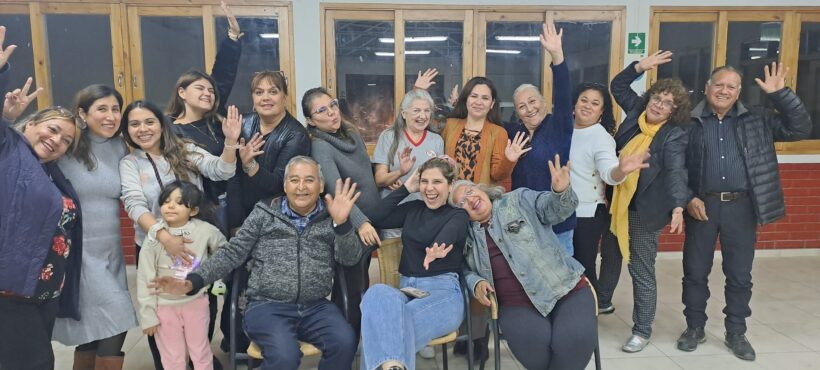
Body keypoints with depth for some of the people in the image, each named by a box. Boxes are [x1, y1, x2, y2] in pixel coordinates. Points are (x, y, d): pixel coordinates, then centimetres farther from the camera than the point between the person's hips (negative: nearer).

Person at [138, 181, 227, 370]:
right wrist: (148, 314, -8)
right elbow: (145, 278, -9)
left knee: (201, 353, 16)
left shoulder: (205, 230, -12)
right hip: (165, 306, 0)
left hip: (196, 302, 1)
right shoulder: (154, 236, -13)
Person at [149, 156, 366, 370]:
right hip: (267, 307, -1)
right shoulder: (265, 214, 6)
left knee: (345, 343, -26)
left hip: (315, 308, 2)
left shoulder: (330, 218, 8)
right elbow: (232, 253, 5)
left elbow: (351, 259, -1)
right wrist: (192, 282, -9)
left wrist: (341, 222, -18)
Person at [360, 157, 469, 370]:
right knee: (377, 293, -36)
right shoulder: (413, 209, 21)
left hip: (443, 290, -3)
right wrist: (407, 188, 11)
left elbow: (445, 238, -19)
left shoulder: (458, 216, 6)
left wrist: (437, 250, -44)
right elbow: (377, 218, 9)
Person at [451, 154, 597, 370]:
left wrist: (561, 192, -28)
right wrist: (475, 283, -3)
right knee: (531, 341, -30)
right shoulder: (467, 235, 15)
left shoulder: (520, 199, 8)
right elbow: (465, 270, 20)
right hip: (517, 306, 1)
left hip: (566, 290, -1)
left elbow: (554, 209, -5)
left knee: (576, 339, -27)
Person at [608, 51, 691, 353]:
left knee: (641, 270, 2)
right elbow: (617, 86, 17)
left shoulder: (674, 135, -13)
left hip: (645, 210, -6)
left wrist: (678, 206, -39)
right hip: (619, 203, 6)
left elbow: (676, 171, -24)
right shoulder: (636, 112, 3)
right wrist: (641, 66, 2)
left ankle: (642, 331, 15)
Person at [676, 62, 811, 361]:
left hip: (741, 207, 1)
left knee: (740, 275, 10)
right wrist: (688, 198, -9)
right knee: (695, 272, 8)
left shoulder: (756, 120, 7)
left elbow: (801, 128, 0)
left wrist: (780, 94, -8)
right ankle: (695, 328, 25)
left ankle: (736, 334, 26)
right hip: (702, 205, -1)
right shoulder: (690, 123, 1)